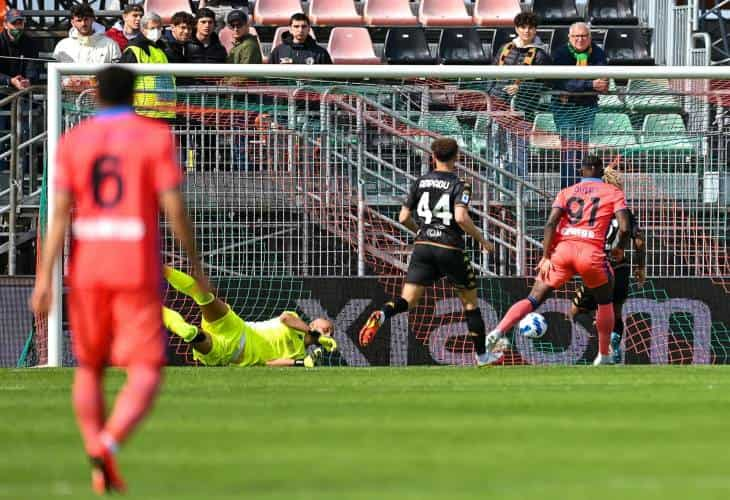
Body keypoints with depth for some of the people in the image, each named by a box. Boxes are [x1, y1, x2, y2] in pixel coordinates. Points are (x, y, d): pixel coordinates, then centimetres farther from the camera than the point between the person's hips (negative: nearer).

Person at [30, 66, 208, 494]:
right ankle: (110, 442, -29)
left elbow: (60, 212, -2)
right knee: (146, 371, -4)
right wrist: (197, 266, 3)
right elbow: (175, 208, -7)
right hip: (138, 272, -3)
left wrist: (45, 277, -4)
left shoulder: (73, 141, 5)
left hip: (87, 270, 3)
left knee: (89, 366, 19)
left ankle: (96, 453, 9)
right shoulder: (156, 137, -1)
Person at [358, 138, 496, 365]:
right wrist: (482, 240, -7)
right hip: (450, 249, -3)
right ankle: (482, 355, 19)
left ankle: (382, 315, -37)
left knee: (408, 300, -4)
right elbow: (461, 217, -20)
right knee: (470, 302, 14)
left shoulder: (420, 182, 9)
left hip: (423, 246, 3)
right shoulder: (459, 185, -5)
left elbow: (404, 218, 10)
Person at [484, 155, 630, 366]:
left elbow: (550, 224, 4)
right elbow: (624, 228, 1)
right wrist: (619, 249, 20)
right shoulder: (613, 192, 14)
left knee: (534, 299, 3)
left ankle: (499, 331, -19)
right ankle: (603, 356, 25)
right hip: (591, 251, -2)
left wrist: (546, 258, 1)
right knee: (605, 301, 23)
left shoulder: (566, 192, 19)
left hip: (561, 249, 2)